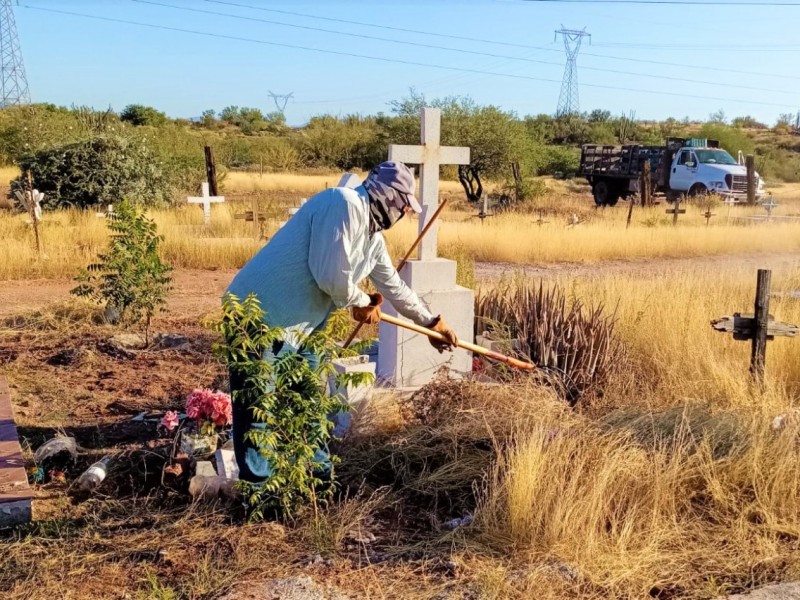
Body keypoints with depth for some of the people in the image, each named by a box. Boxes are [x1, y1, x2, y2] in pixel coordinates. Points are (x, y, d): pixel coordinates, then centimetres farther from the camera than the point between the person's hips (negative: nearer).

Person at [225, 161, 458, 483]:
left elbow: (394, 285, 27)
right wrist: (361, 303, -6)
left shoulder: (373, 237, 11)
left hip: (297, 327, 10)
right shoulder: (344, 204, -19)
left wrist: (432, 322, 37)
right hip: (259, 317, -10)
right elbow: (332, 276, -26)